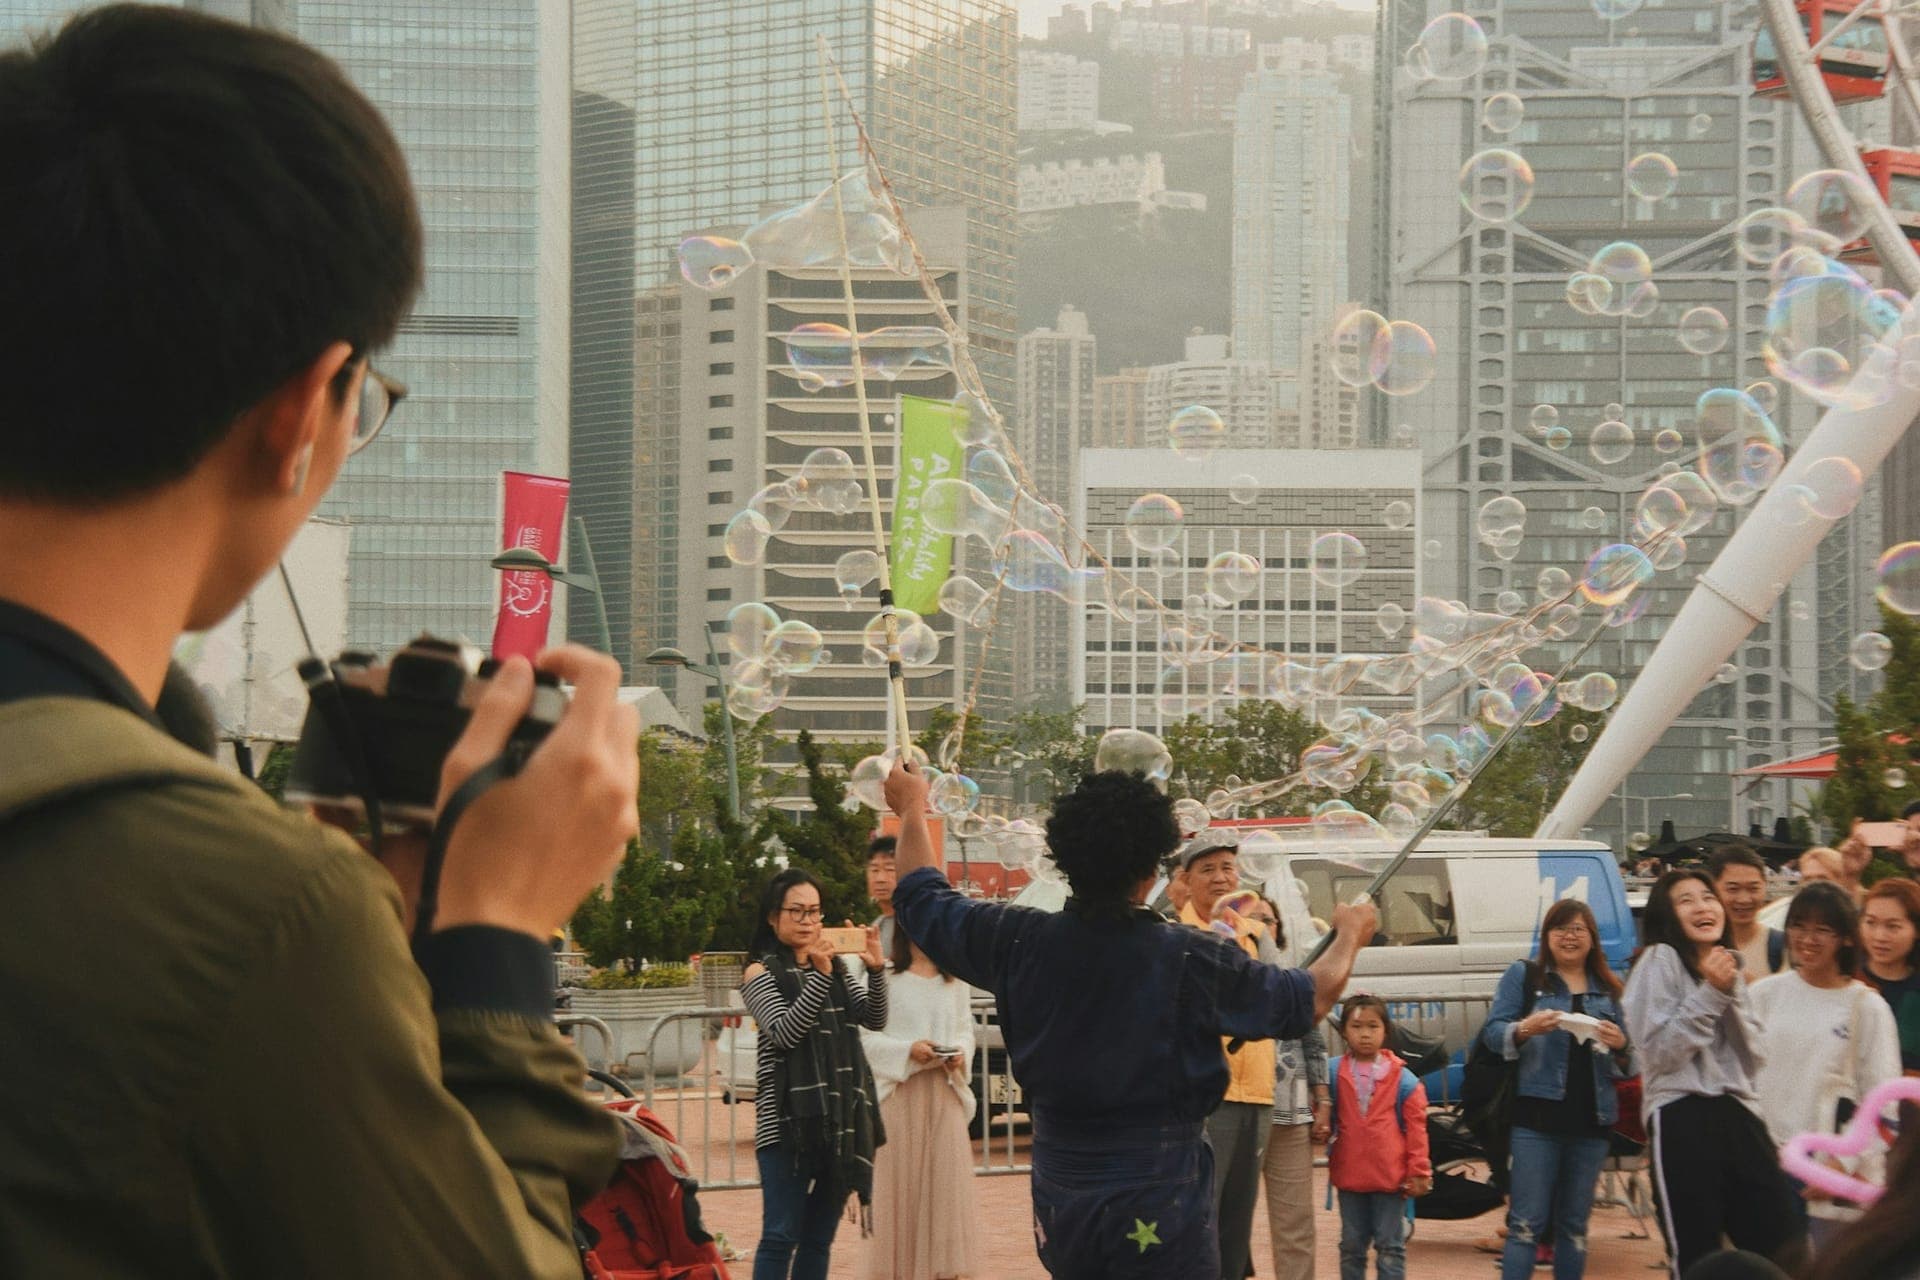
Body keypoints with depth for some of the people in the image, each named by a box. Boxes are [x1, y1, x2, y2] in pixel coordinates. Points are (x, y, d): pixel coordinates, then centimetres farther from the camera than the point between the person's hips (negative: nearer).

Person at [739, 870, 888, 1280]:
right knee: (781, 1236, -8)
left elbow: (875, 1019, 6)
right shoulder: (760, 974, 0)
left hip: (840, 1119, 6)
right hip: (787, 1122, -6)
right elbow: (784, 1032, -15)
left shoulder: (834, 969, 15)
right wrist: (819, 976, -22)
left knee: (819, 1238, 9)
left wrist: (877, 969, -11)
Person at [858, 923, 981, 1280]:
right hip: (899, 1093, -4)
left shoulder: (955, 979, 12)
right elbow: (867, 1038, -6)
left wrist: (961, 1054, -5)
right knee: (901, 1181, -4)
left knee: (945, 1180, 0)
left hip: (945, 1093, 4)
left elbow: (966, 1029, 15)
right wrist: (908, 1050, -18)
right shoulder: (885, 977, -4)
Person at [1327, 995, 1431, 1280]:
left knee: (1390, 1247, 4)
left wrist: (1418, 1171, -4)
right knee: (1351, 1246, 12)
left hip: (1390, 1178, -2)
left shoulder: (1402, 1078, -3)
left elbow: (1416, 1127, -2)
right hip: (1349, 1176, 2)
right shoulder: (1334, 1073, 0)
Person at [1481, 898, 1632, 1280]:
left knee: (1574, 1224, 9)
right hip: (1538, 1116, -4)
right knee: (1528, 1222, -8)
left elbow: (1627, 1061, 18)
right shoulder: (1523, 975, 5)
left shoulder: (1608, 988, 15)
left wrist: (1620, 1045, -6)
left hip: (1591, 1119, 4)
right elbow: (1491, 1032, -3)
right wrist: (1525, 1028, -23)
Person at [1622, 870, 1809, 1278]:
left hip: (1738, 1113, 7)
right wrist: (1710, 994, -12)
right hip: (1682, 1117, -7)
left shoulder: (1728, 967, 20)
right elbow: (1657, 1051, -10)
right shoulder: (1659, 960, -1)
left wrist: (1730, 992, -2)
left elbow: (1752, 1058, 11)